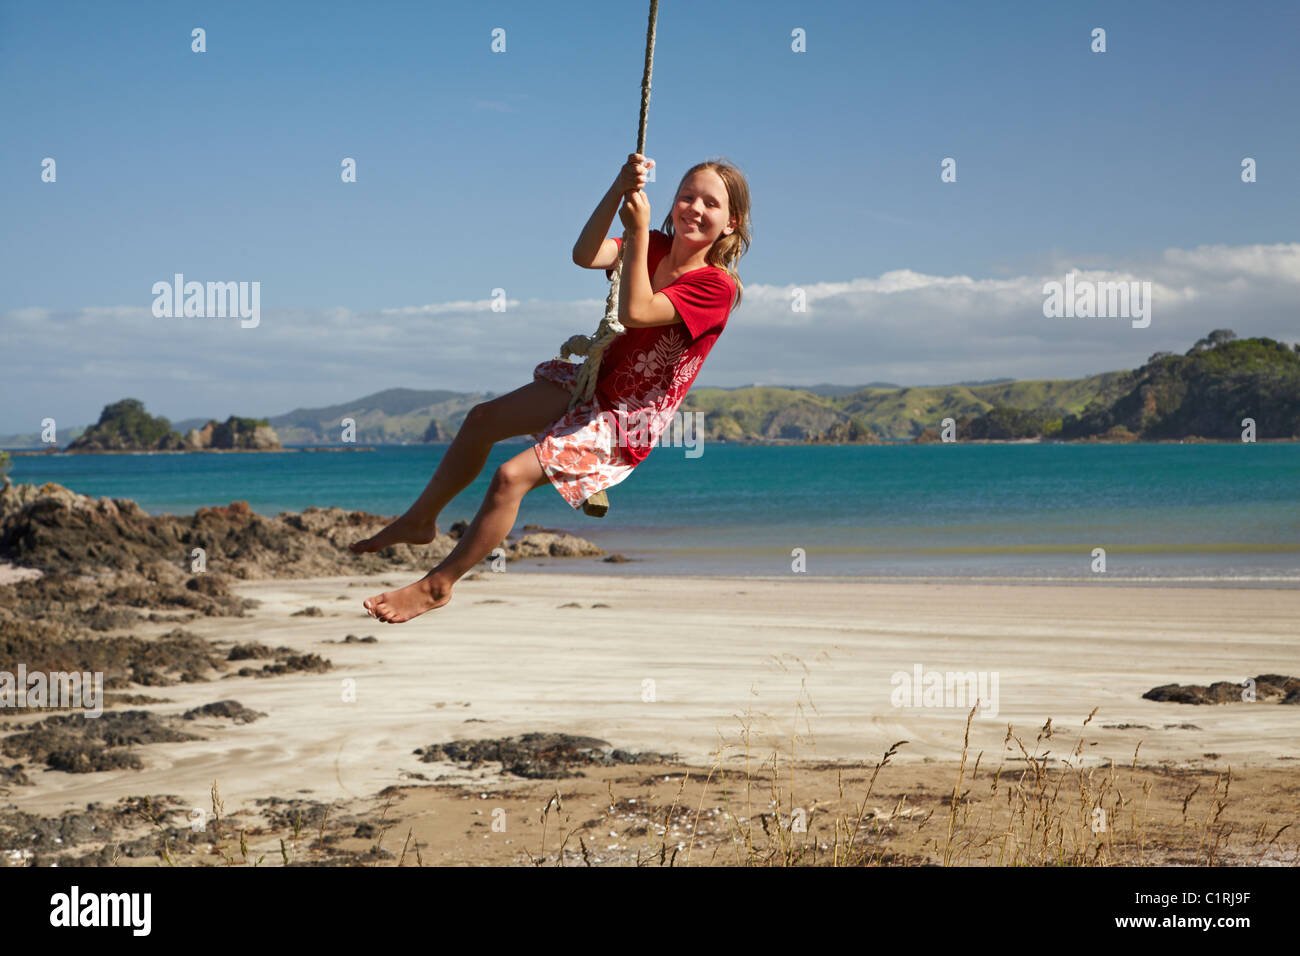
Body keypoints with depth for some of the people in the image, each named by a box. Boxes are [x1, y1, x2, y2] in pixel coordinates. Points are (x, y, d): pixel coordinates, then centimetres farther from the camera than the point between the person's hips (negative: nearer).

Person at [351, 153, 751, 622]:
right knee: (482, 420, 13)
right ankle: (420, 521, 33)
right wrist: (618, 191, -31)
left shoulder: (716, 285, -22)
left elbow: (635, 313, -33)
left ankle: (437, 584, -4)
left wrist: (639, 230, -30)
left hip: (625, 420, -8)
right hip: (593, 382, 8)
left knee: (511, 476, -18)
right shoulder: (656, 247, -2)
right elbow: (585, 255, -19)